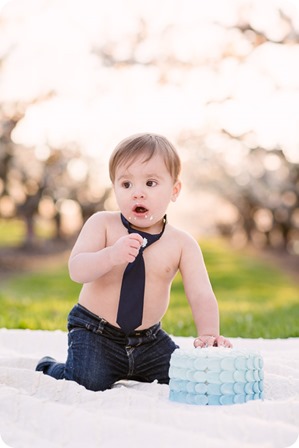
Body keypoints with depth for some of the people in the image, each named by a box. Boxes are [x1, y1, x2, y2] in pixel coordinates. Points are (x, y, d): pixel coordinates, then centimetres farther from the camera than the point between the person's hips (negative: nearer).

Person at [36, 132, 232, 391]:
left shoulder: (182, 243, -6)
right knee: (90, 384, -24)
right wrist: (111, 256, -39)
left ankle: (128, 373, 25)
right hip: (94, 331, -3)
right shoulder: (102, 224, -10)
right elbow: (76, 271, -20)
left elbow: (201, 295, -11)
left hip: (149, 339, 3)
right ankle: (50, 370, 11)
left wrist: (208, 333, -30)